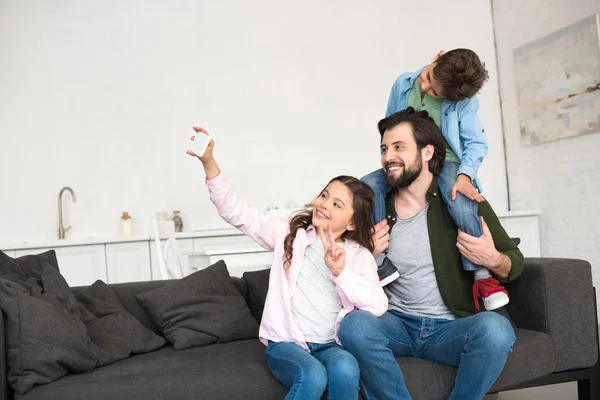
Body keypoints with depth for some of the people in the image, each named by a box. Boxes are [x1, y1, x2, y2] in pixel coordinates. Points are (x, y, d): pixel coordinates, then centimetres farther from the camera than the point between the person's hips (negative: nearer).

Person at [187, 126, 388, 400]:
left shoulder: (360, 256, 6)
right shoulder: (289, 234, 7)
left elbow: (378, 306, -9)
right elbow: (236, 213, 0)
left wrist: (340, 271, -22)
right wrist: (208, 161, -12)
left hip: (332, 346, 1)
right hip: (286, 344, -1)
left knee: (345, 369, -33)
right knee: (313, 376, -33)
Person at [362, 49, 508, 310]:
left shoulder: (464, 102, -11)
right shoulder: (403, 84, -2)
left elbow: (476, 143, -8)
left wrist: (465, 174, -25)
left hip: (446, 163, -3)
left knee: (460, 201, -37)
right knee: (368, 186, -25)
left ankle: (482, 277, -23)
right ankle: (384, 267, -23)